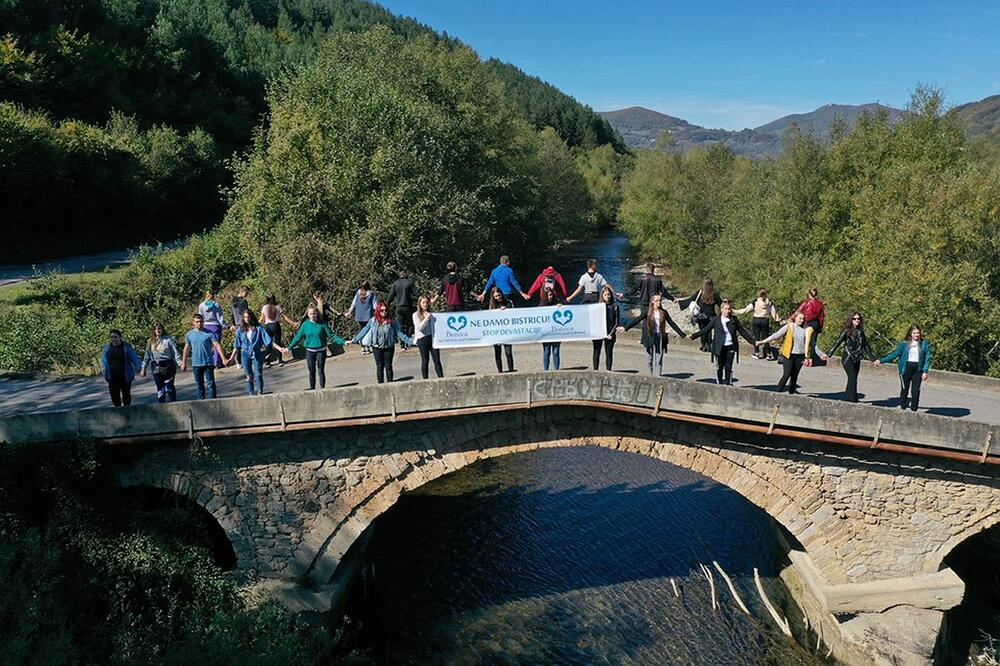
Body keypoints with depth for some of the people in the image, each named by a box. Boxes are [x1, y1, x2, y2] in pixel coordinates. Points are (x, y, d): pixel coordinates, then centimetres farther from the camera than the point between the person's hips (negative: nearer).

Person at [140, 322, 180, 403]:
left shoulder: (168, 339, -3)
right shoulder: (150, 342, 9)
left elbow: (175, 352, -6)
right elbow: (146, 357, 13)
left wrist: (180, 362, -17)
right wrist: (144, 368, 11)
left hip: (168, 366, -3)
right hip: (156, 368, 3)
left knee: (170, 387, 0)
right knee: (160, 388, 6)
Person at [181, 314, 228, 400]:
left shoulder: (209, 333, -5)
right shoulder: (189, 334, 5)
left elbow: (217, 345, -10)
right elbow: (187, 349, 13)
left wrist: (224, 359, -18)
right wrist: (183, 363, 13)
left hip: (208, 363, -3)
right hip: (196, 363, 3)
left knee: (210, 383, -3)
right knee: (199, 384, 10)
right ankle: (201, 401, 19)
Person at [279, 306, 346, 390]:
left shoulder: (323, 324, -7)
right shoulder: (305, 324, -1)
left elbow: (331, 335, -5)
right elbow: (298, 337, 6)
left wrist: (343, 342, -14)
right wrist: (289, 348, 7)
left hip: (321, 351, -2)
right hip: (310, 351, 2)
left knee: (321, 371, 3)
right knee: (312, 371, 10)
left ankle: (322, 388, 13)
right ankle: (312, 388, 21)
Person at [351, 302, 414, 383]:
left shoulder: (392, 321, -7)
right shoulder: (373, 320, -4)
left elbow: (399, 332, -5)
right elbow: (365, 330, 4)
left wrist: (409, 340, -11)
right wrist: (355, 340, 5)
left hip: (389, 347, -1)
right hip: (377, 347, 1)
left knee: (388, 366, 6)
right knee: (379, 366, 9)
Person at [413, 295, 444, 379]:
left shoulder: (431, 314, 12)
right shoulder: (416, 315, 2)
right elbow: (419, 327, -10)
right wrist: (426, 318, -15)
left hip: (433, 338, 3)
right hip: (422, 339, -3)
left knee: (437, 360, 0)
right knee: (425, 361, 1)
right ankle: (426, 380, 7)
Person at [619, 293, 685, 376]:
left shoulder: (664, 312, 6)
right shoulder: (648, 312, 0)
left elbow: (672, 324, 10)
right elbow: (637, 320, -6)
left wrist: (682, 334, 8)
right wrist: (625, 327, -16)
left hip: (660, 338, 1)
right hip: (650, 338, -1)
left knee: (659, 360, 1)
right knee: (649, 360, 3)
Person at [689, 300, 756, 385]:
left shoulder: (734, 320, 3)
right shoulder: (715, 320, -1)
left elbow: (743, 332, 7)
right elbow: (705, 330, 3)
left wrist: (753, 342, 5)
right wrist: (693, 336, -2)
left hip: (731, 347, 1)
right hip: (719, 348, -1)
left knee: (728, 367, 2)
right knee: (719, 367, 6)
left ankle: (728, 384, 11)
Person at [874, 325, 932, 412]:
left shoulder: (924, 344, 3)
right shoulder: (904, 343, 1)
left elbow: (927, 358, 3)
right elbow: (895, 353, 0)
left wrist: (925, 371, -4)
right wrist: (881, 361, -6)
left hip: (918, 368, 0)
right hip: (906, 368, 0)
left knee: (915, 390, -2)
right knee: (904, 388, 6)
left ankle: (913, 409, 5)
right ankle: (902, 407, 15)